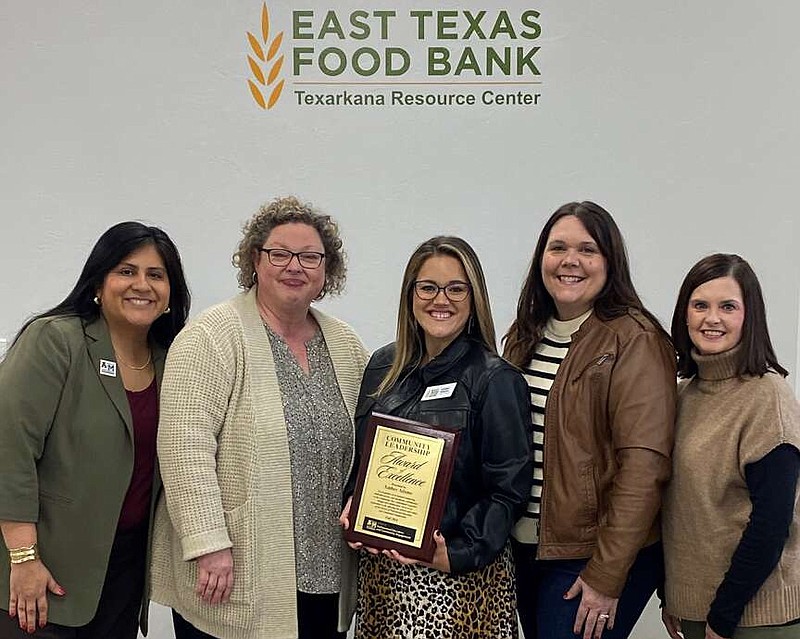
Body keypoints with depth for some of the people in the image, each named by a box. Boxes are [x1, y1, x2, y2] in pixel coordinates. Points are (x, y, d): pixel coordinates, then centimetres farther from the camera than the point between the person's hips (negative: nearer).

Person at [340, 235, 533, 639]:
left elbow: (509, 489, -10)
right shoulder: (383, 367, 5)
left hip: (462, 574, -5)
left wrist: (459, 554, -17)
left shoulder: (497, 381, -10)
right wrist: (353, 500, -1)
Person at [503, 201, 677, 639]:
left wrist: (606, 576, -18)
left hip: (597, 556, -6)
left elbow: (644, 466, -19)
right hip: (524, 547, 6)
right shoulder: (524, 335, 7)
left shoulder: (634, 342, -14)